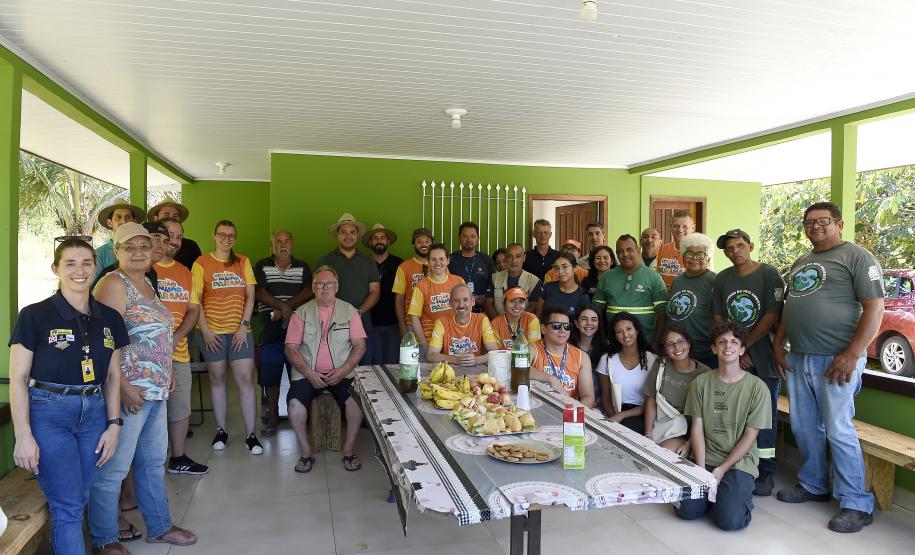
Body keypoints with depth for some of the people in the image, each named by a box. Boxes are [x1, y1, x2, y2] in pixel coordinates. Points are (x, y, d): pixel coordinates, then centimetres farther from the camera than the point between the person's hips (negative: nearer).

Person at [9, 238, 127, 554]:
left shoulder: (109, 318, 6)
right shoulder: (34, 316, -6)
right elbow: (18, 379, -6)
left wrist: (114, 424, 5)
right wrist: (23, 436, -10)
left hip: (94, 412, 4)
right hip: (48, 414, -4)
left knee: (77, 502, 13)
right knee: (68, 506, -4)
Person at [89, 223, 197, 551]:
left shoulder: (147, 285, 14)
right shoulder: (113, 284, -12)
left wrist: (165, 375, 18)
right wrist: (123, 387, -23)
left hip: (156, 390, 9)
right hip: (129, 393, -9)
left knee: (154, 461, 18)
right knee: (113, 468, 2)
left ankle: (159, 527, 32)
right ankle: (104, 540, 18)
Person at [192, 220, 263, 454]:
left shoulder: (243, 262, 7)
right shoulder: (202, 263, 1)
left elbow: (250, 296, 3)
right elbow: (195, 300, -1)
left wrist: (244, 326, -6)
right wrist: (205, 330, -8)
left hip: (240, 330, 1)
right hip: (212, 331, -1)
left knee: (246, 379, -3)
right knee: (217, 379, 8)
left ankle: (250, 434, 3)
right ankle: (221, 430, 21)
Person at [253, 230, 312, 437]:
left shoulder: (303, 267, 11)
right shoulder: (262, 266, 9)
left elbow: (308, 292, -3)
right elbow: (259, 293, -4)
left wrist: (285, 308, -14)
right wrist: (283, 306, -17)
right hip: (271, 329, 0)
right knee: (270, 376, 5)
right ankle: (272, 417, 18)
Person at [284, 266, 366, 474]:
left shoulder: (349, 311, 6)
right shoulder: (301, 313, 7)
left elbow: (360, 345, 2)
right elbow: (291, 348, 2)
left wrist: (343, 371, -12)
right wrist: (309, 373, -11)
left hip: (341, 373, -1)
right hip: (308, 373, 1)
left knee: (355, 401, -27)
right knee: (295, 403, -26)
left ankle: (349, 450, -4)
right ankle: (306, 452, -4)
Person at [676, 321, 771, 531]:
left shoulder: (757, 387, -6)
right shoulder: (701, 382, 2)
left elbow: (750, 436, -6)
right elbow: (697, 428, 1)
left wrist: (722, 469, -12)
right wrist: (701, 469, -10)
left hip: (739, 462, -2)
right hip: (705, 459, 2)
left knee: (729, 520, -19)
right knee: (686, 510, -15)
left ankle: (742, 493, 13)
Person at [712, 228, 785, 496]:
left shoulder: (769, 274, -4)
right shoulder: (722, 279, 8)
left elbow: (772, 316, -10)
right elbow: (718, 319, 7)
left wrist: (744, 346, -8)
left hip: (763, 356, -3)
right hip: (732, 357, 3)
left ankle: (766, 472, 11)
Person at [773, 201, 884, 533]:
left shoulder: (856, 257, -5)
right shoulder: (800, 264, 18)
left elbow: (875, 309, -12)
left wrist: (852, 355, -18)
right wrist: (779, 345, 12)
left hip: (836, 360, -7)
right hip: (798, 359, 7)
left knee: (839, 431, -3)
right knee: (804, 428, 14)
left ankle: (857, 504, 10)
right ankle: (814, 485, 30)